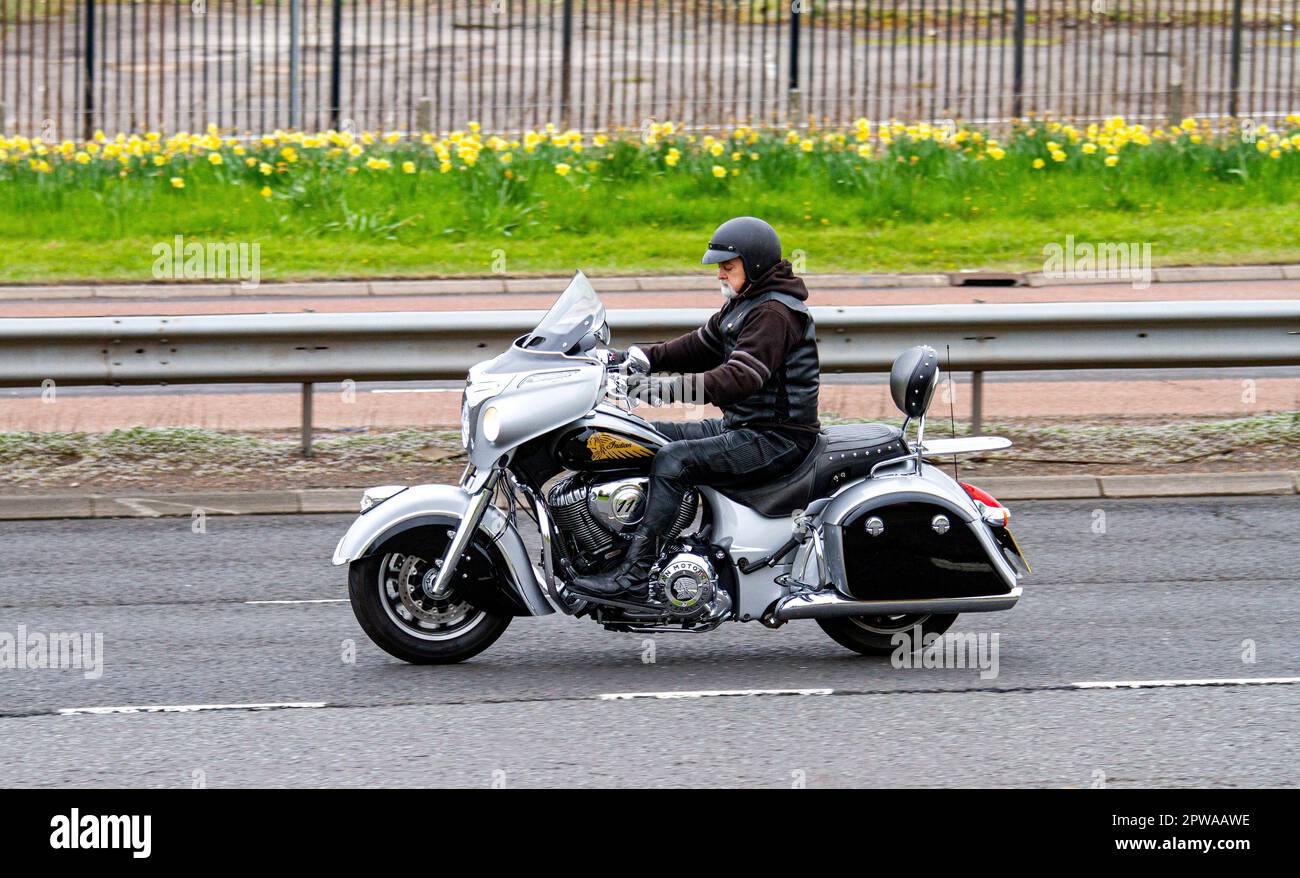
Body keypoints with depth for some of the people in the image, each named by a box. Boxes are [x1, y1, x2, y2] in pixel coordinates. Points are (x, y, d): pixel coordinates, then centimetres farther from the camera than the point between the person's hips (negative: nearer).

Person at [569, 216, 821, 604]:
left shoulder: (775, 313, -18)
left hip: (778, 437, -11)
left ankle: (635, 576, -30)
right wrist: (648, 357, 1)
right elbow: (701, 345, 19)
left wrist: (671, 387, -36)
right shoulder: (744, 304, 16)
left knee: (674, 459, -26)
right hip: (742, 426, 11)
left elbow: (741, 377, -29)